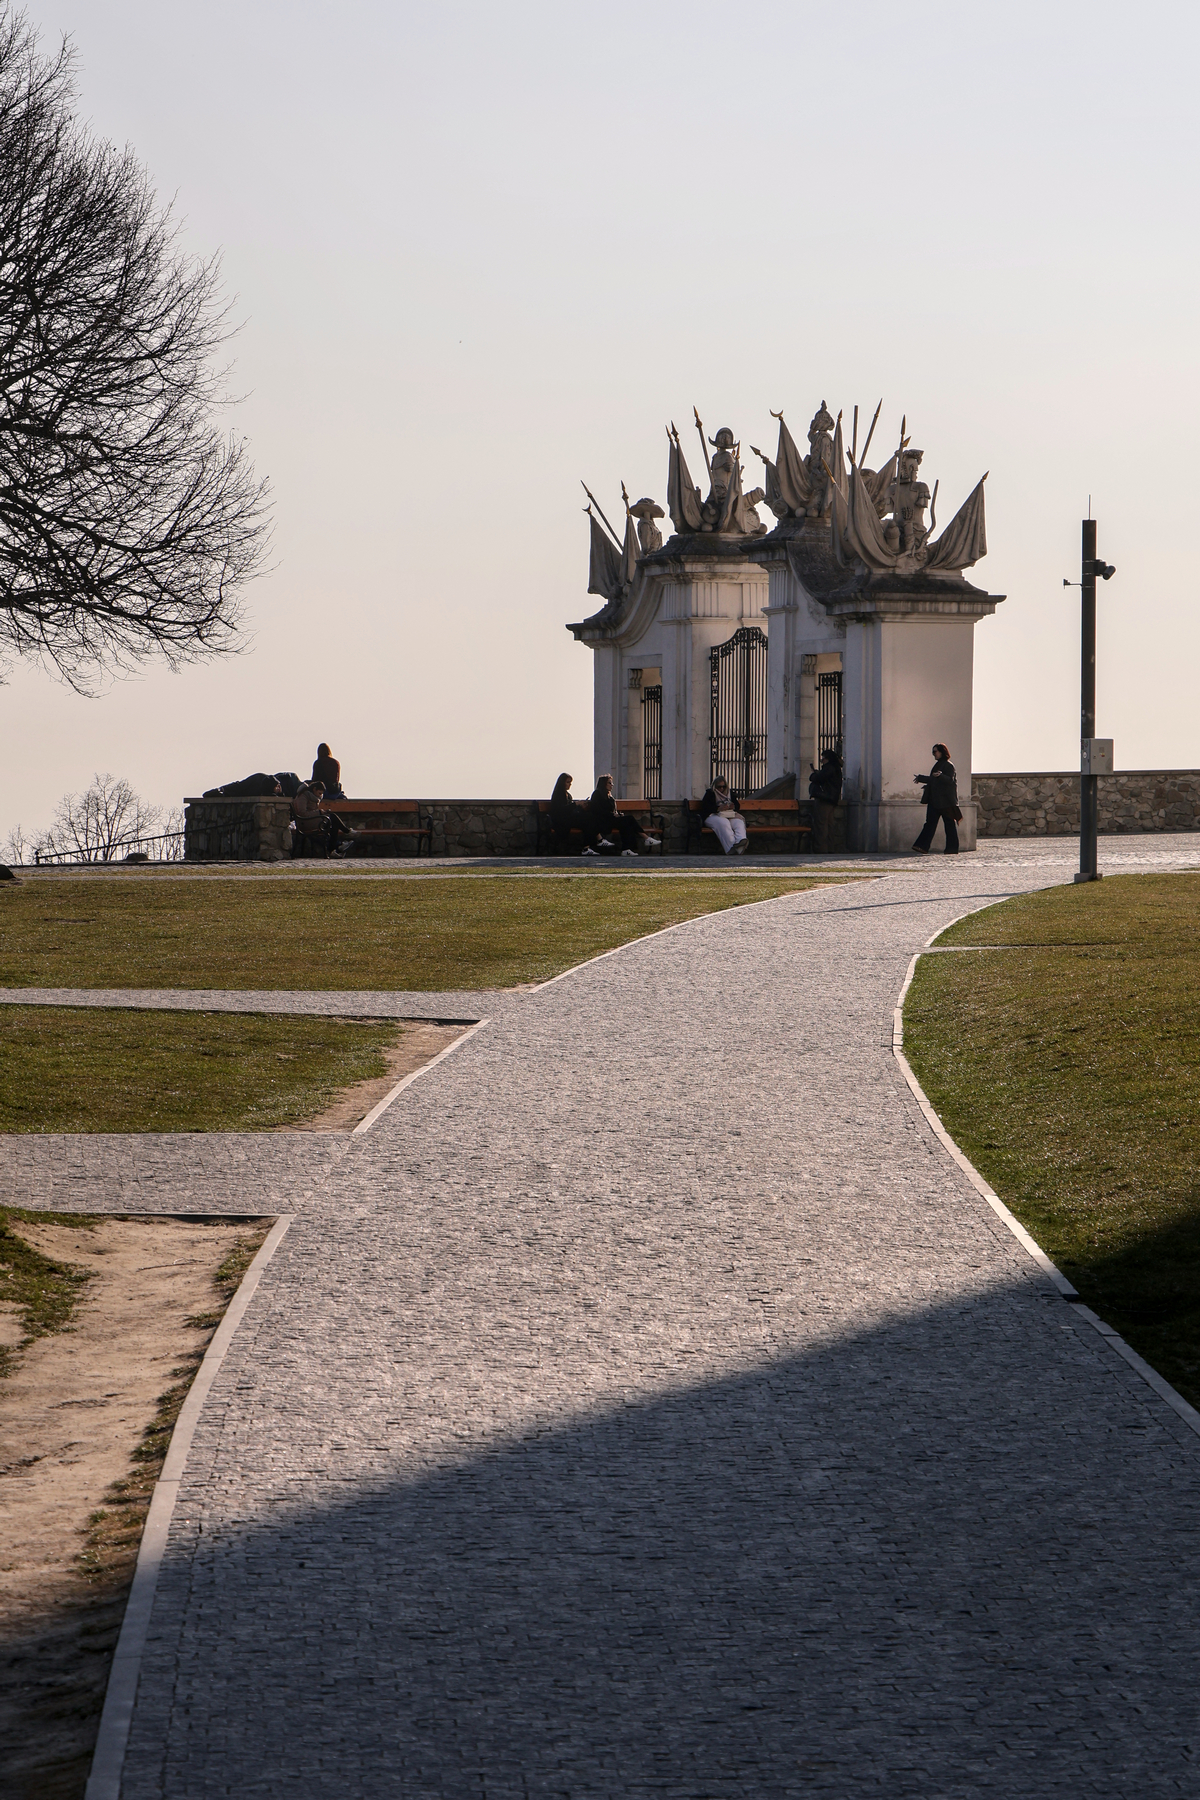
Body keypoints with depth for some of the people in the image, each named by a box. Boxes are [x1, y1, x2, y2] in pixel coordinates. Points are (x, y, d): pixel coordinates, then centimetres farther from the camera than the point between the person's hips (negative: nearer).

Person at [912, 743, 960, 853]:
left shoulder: (949, 765, -9)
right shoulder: (938, 765, 18)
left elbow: (950, 780, -22)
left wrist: (940, 776, -38)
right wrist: (920, 778, 38)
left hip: (945, 800, -9)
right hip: (934, 801, 9)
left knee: (950, 824, -2)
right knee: (930, 823, 0)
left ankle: (952, 850, 3)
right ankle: (923, 848, -6)